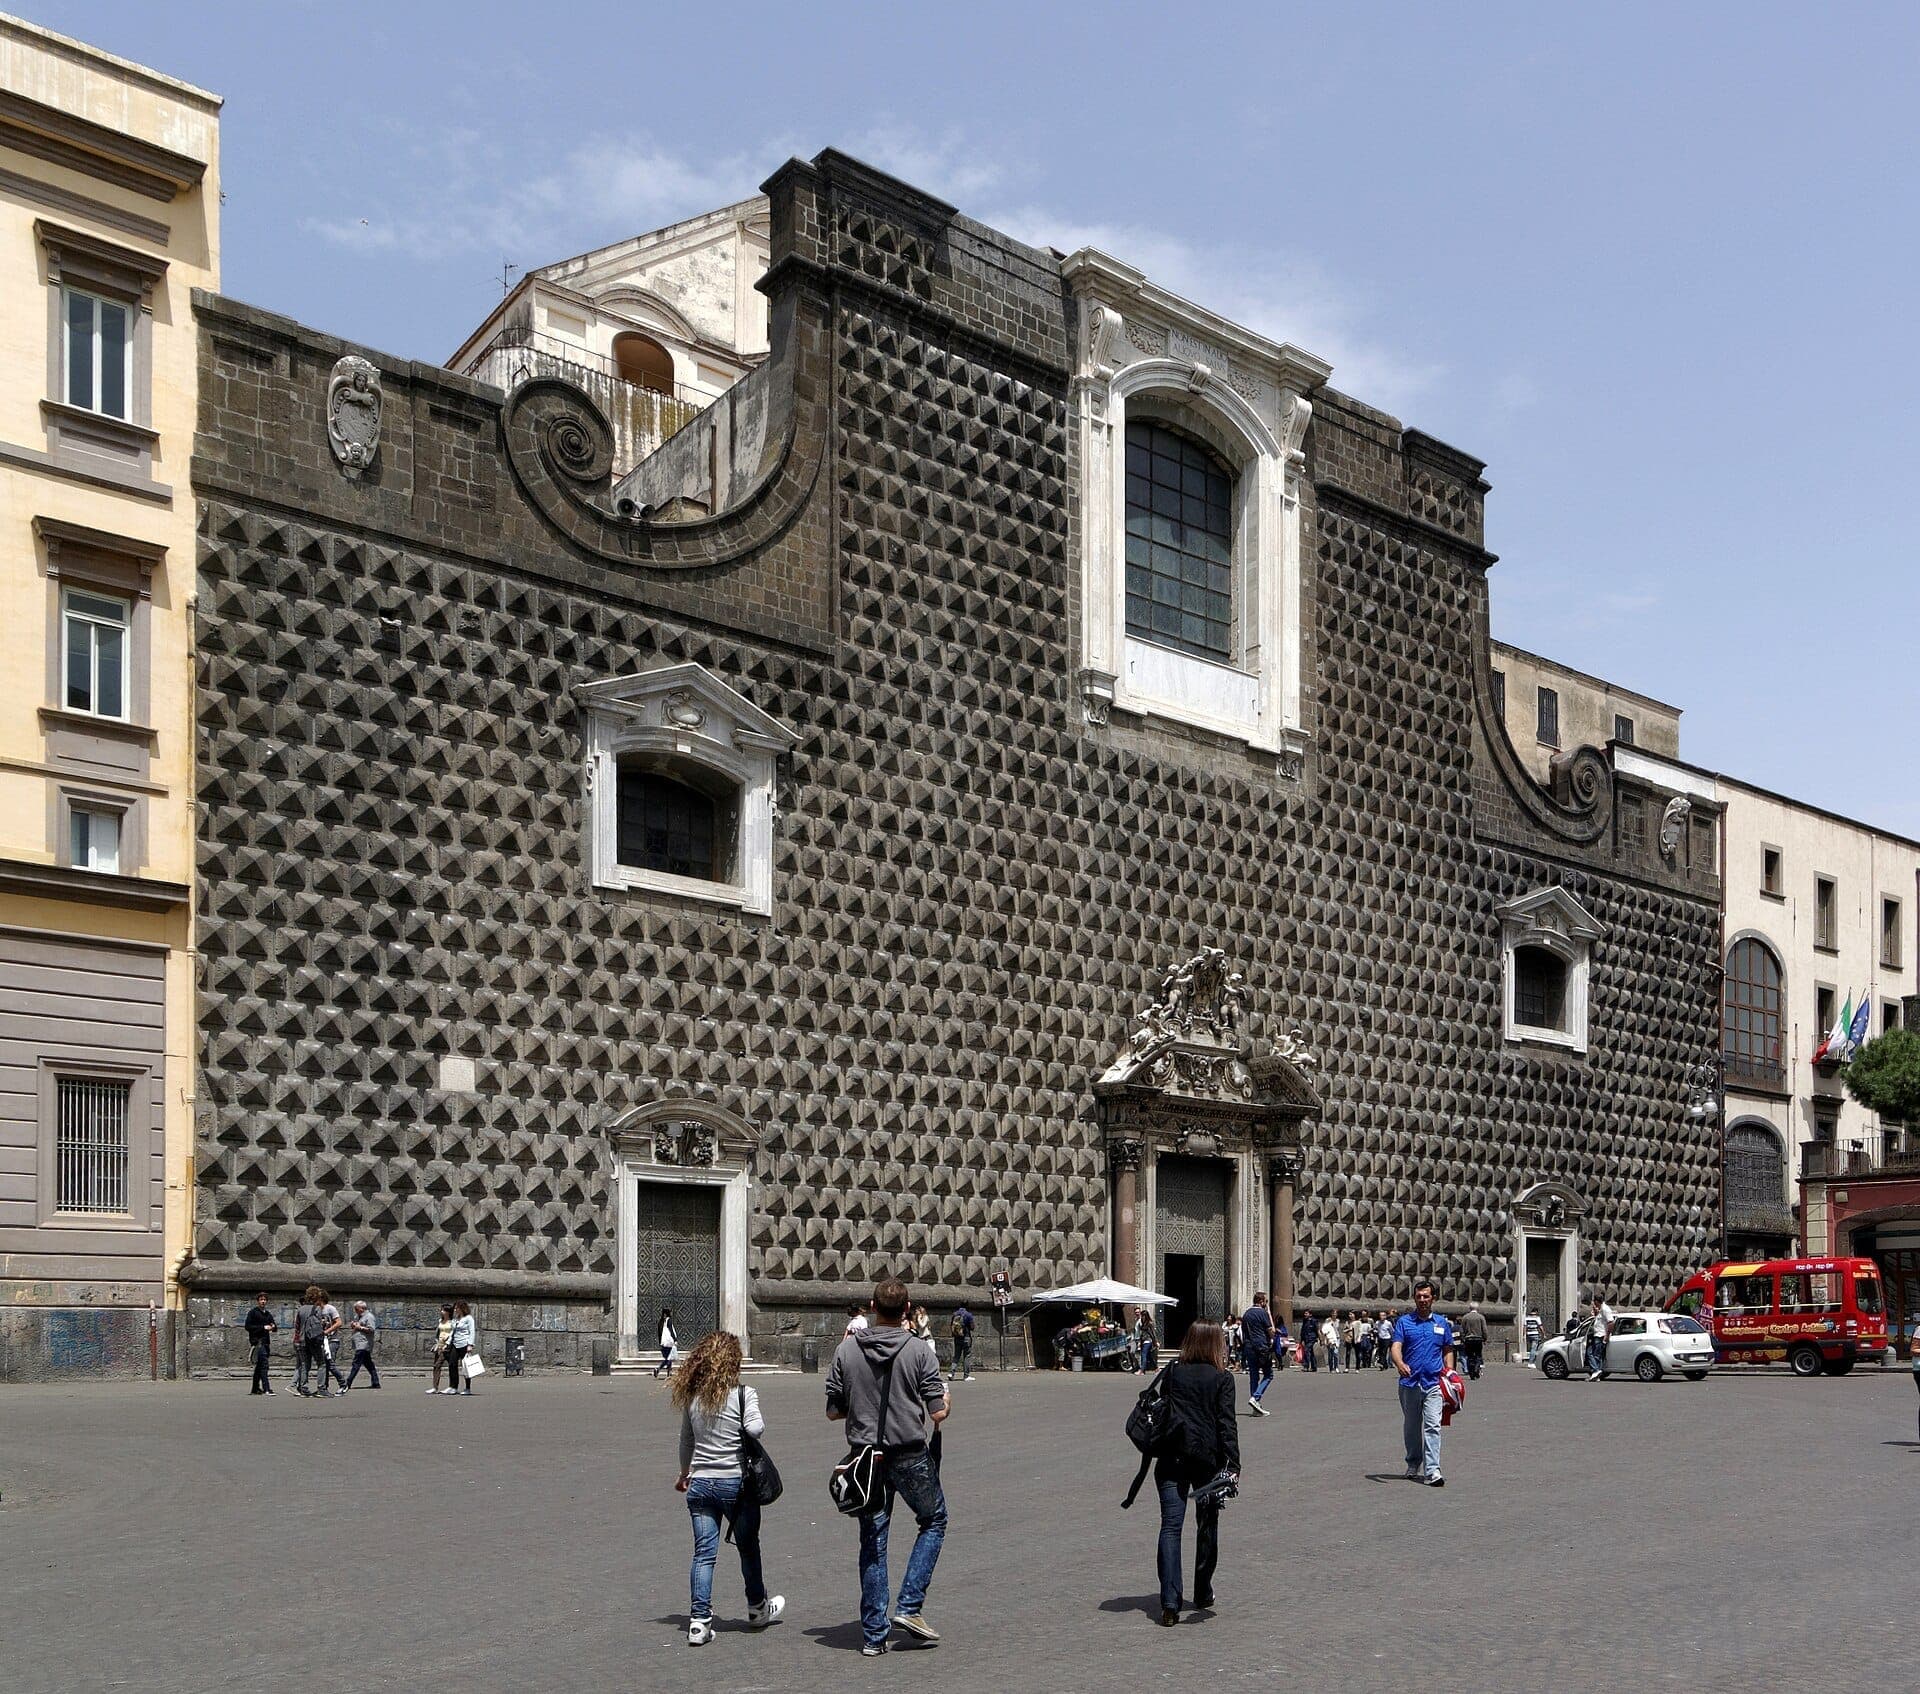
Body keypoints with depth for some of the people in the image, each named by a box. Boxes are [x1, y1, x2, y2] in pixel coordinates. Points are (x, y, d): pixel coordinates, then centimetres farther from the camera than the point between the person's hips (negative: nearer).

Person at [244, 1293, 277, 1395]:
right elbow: (248, 1327, -9)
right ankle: (266, 1388, -23)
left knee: (259, 1366, 13)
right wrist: (263, 1327, -16)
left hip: (266, 1342, 7)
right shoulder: (253, 1313, 0)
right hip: (257, 1341, -7)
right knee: (264, 1364, -17)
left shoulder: (268, 1314, 19)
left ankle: (255, 1388, 20)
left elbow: (275, 1327, 23)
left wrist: (273, 1327, -2)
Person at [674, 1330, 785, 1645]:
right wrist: (757, 1417, -1)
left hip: (700, 1483, 3)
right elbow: (755, 1428, -25)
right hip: (736, 1482, -3)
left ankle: (699, 1620, -1)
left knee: (703, 1553, 6)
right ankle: (757, 1609, 32)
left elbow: (686, 1440, 14)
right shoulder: (743, 1394, -11)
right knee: (748, 1548, 15)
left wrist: (685, 1474, 28)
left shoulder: (691, 1396, 4)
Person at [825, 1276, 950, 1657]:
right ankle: (909, 1606, 7)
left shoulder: (846, 1350, -3)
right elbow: (937, 1414, -11)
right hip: (910, 1456, -3)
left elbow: (833, 1411, 0)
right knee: (933, 1521, 19)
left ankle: (874, 1634, 13)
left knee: (872, 1541, 11)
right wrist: (945, 1400, 11)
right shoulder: (919, 1354, -11)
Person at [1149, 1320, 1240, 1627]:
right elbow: (1226, 1424, -8)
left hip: (1171, 1459, 1)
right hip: (1207, 1458, -1)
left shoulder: (1172, 1372, 9)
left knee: (1170, 1527, -3)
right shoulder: (1222, 1379, 0)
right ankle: (1203, 1596, 25)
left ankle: (1170, 1603, -14)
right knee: (1207, 1526, 16)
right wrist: (1233, 1464, -11)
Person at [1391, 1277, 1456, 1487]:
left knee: (1433, 1426, -12)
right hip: (1410, 1383, 0)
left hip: (1434, 1383, 0)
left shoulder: (1442, 1323, 10)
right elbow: (1396, 1348, -8)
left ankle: (1432, 1470, -17)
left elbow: (1448, 1351, 18)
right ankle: (1413, 1466, 27)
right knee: (1411, 1428, 12)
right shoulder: (1404, 1322, 3)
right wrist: (1400, 1364, -29)